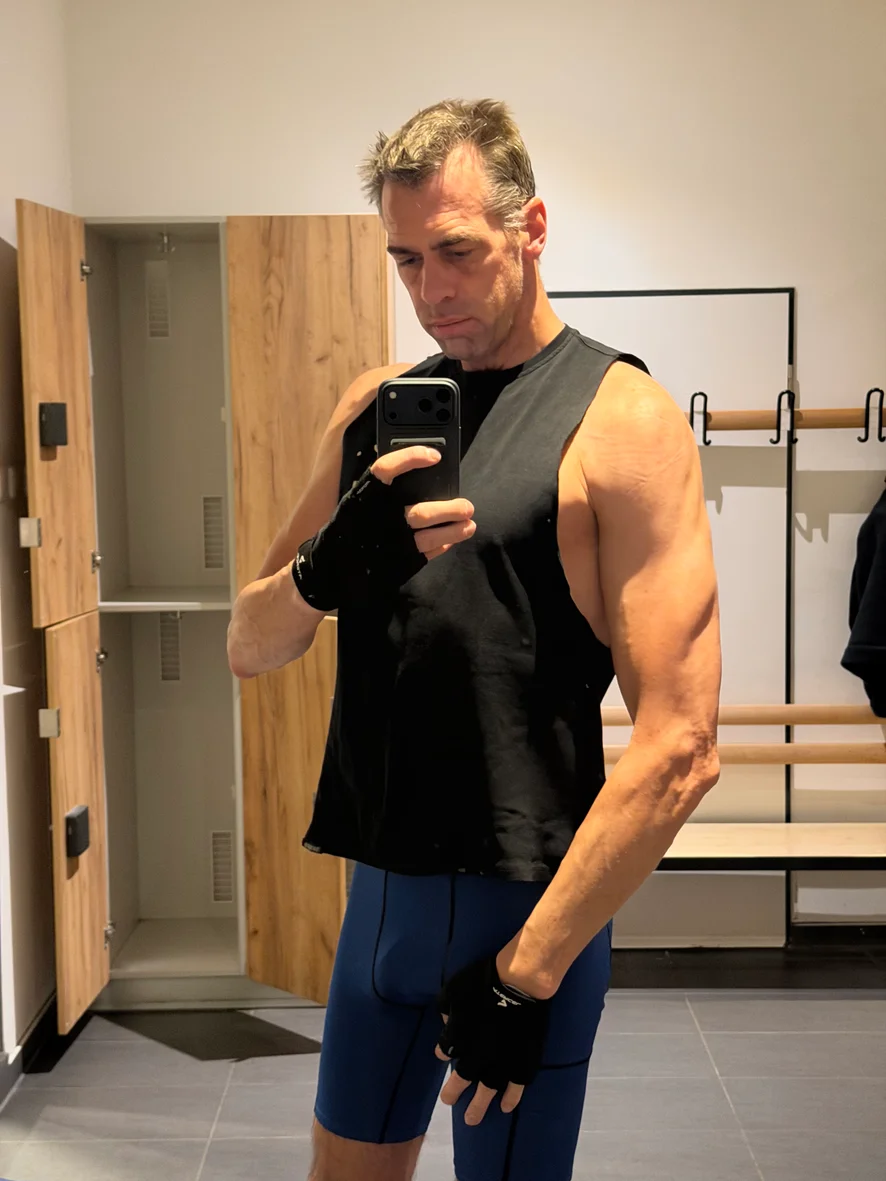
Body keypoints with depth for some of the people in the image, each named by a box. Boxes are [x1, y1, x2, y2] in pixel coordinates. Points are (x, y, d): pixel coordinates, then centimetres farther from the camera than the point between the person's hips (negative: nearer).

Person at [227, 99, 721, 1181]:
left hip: (520, 902, -6)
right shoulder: (375, 408, 7)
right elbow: (250, 649, 7)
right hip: (380, 882, 6)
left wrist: (528, 972, -16)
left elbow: (679, 749, -17)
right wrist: (326, 566, -15)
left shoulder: (621, 421, -12)